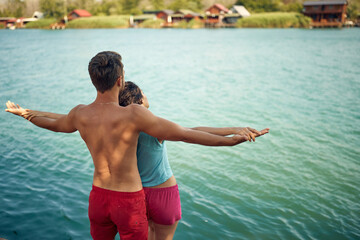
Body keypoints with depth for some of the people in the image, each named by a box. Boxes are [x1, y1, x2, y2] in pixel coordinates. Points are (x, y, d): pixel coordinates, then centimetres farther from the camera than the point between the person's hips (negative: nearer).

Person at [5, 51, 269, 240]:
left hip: (98, 196, 5)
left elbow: (54, 124, 14)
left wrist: (23, 113, 34)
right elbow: (183, 133, -29)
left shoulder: (80, 114, -9)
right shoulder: (134, 114, -27)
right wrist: (231, 140, -24)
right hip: (130, 202, -5)